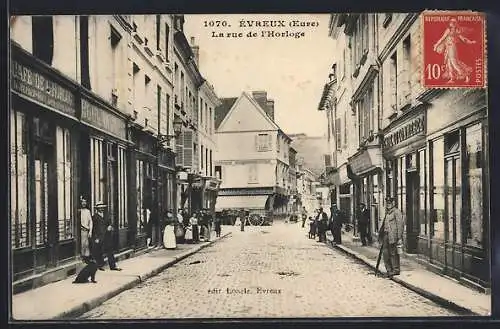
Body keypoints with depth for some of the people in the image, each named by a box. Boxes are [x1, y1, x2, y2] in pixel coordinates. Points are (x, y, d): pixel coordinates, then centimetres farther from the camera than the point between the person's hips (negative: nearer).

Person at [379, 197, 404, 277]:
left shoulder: (397, 212, -7)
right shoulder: (387, 213, 19)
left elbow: (400, 225, -12)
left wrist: (400, 238, -16)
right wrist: (381, 235, 20)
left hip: (393, 235, -8)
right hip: (386, 235, 8)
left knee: (393, 253, -2)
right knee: (385, 252, 6)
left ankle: (396, 270, 8)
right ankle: (389, 270, 14)